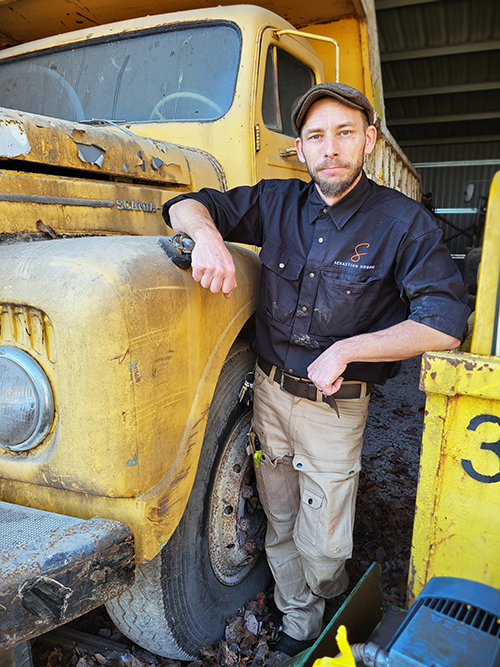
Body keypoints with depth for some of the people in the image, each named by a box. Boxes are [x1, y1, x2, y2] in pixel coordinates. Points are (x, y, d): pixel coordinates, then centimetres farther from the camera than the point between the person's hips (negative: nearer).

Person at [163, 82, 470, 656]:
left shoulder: (403, 221, -8)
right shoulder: (276, 202, 1)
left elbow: (446, 324, -14)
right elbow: (184, 206, 2)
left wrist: (347, 349, -21)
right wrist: (207, 233, -23)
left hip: (335, 407, -3)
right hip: (269, 389, 3)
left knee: (322, 546, 9)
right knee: (279, 522, 18)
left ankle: (327, 596, 46)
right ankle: (298, 619, 45)